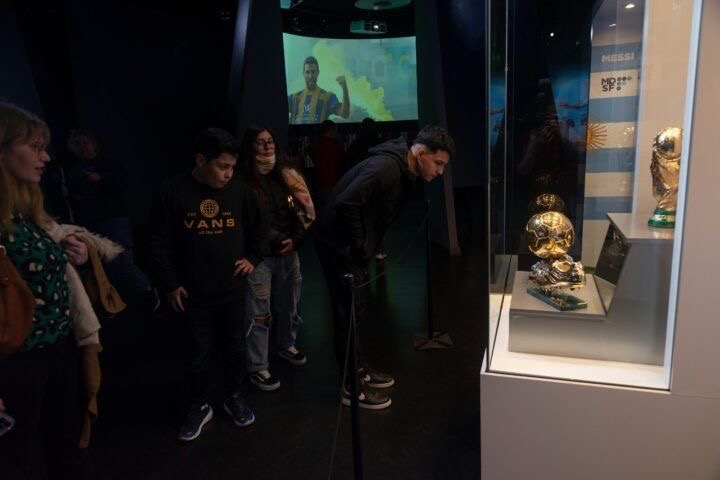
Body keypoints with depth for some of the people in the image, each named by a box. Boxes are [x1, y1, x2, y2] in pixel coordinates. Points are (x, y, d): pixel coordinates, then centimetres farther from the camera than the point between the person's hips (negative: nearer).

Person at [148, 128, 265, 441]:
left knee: (235, 346, 16)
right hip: (194, 294, -2)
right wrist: (169, 285, -6)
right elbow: (160, 244, -6)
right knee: (198, 352, 12)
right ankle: (199, 407, 32)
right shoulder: (173, 192, -12)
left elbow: (257, 228, 13)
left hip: (233, 289, 2)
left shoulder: (239, 191, -4)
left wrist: (253, 258, 3)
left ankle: (233, 397, 37)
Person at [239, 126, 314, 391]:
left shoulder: (287, 176, 6)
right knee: (259, 314, 1)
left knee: (288, 304, 20)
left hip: (287, 253, 6)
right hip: (258, 256, -6)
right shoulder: (243, 182, -13)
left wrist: (296, 239, -5)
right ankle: (257, 368, 16)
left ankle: (286, 345, 44)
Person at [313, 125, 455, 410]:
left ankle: (358, 370, 33)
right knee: (349, 314, -1)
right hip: (338, 245, -10)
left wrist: (367, 246, 9)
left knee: (355, 311, 18)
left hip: (351, 245, 10)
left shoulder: (402, 171, 7)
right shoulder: (387, 167, -25)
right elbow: (346, 203, -31)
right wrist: (359, 245, -19)